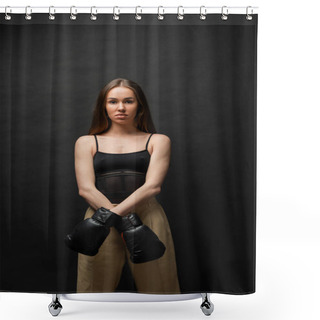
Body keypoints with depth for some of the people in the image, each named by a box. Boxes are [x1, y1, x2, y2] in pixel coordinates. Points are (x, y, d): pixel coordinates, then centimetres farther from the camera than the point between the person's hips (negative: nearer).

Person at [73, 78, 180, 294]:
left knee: (156, 286, 1)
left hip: (148, 217, 0)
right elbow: (86, 188, 0)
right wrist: (125, 222, -12)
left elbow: (153, 185, -3)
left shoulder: (158, 141, 10)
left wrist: (116, 212, -15)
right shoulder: (87, 142, 12)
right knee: (97, 286, 1)